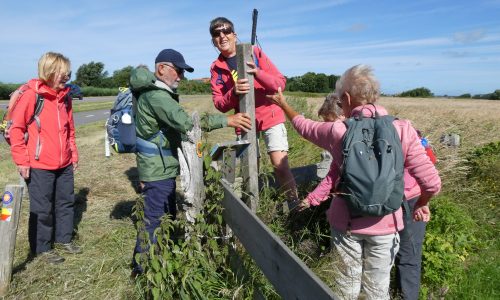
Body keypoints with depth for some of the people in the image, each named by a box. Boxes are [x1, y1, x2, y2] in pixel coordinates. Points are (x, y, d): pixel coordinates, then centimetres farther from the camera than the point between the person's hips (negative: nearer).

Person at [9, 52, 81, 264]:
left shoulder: (64, 96, 8)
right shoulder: (31, 95, -12)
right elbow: (16, 128, -10)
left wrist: (74, 154, 15)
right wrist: (22, 160, -10)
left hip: (64, 165, 6)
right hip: (39, 166, -6)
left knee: (66, 203, 16)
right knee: (42, 209, 7)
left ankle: (63, 239, 34)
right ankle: (41, 248, 24)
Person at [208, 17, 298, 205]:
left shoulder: (254, 52, -5)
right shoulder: (216, 68, 2)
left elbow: (280, 83, -10)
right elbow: (219, 104, -5)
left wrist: (258, 73, -29)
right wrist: (233, 92, -26)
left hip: (270, 116, -3)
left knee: (280, 165, -13)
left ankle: (294, 204, 5)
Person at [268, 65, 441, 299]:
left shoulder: (338, 131, -11)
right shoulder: (402, 130, -13)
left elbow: (305, 127, 10)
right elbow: (432, 183, -14)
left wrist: (283, 104, 27)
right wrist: (421, 204, 8)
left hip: (347, 223, 1)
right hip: (384, 225, 0)